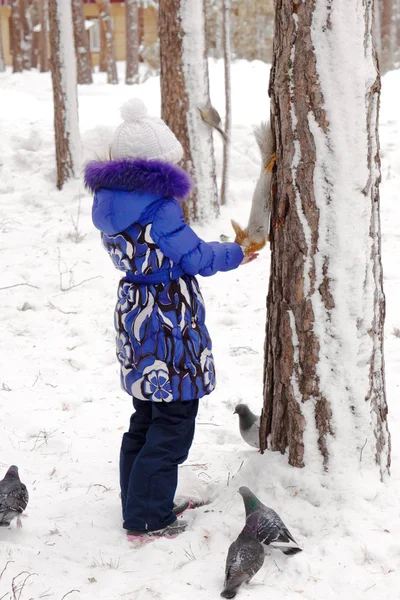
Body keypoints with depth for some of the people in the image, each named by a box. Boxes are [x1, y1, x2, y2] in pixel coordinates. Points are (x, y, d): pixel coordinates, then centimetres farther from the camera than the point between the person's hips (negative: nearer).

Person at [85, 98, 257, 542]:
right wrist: (237, 254, 3)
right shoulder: (157, 206, -21)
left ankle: (140, 503, 30)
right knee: (172, 425, 0)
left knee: (146, 417, 20)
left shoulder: (110, 203, 6)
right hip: (168, 326, -9)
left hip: (135, 318, 9)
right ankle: (147, 519, 6)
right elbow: (194, 257, -14)